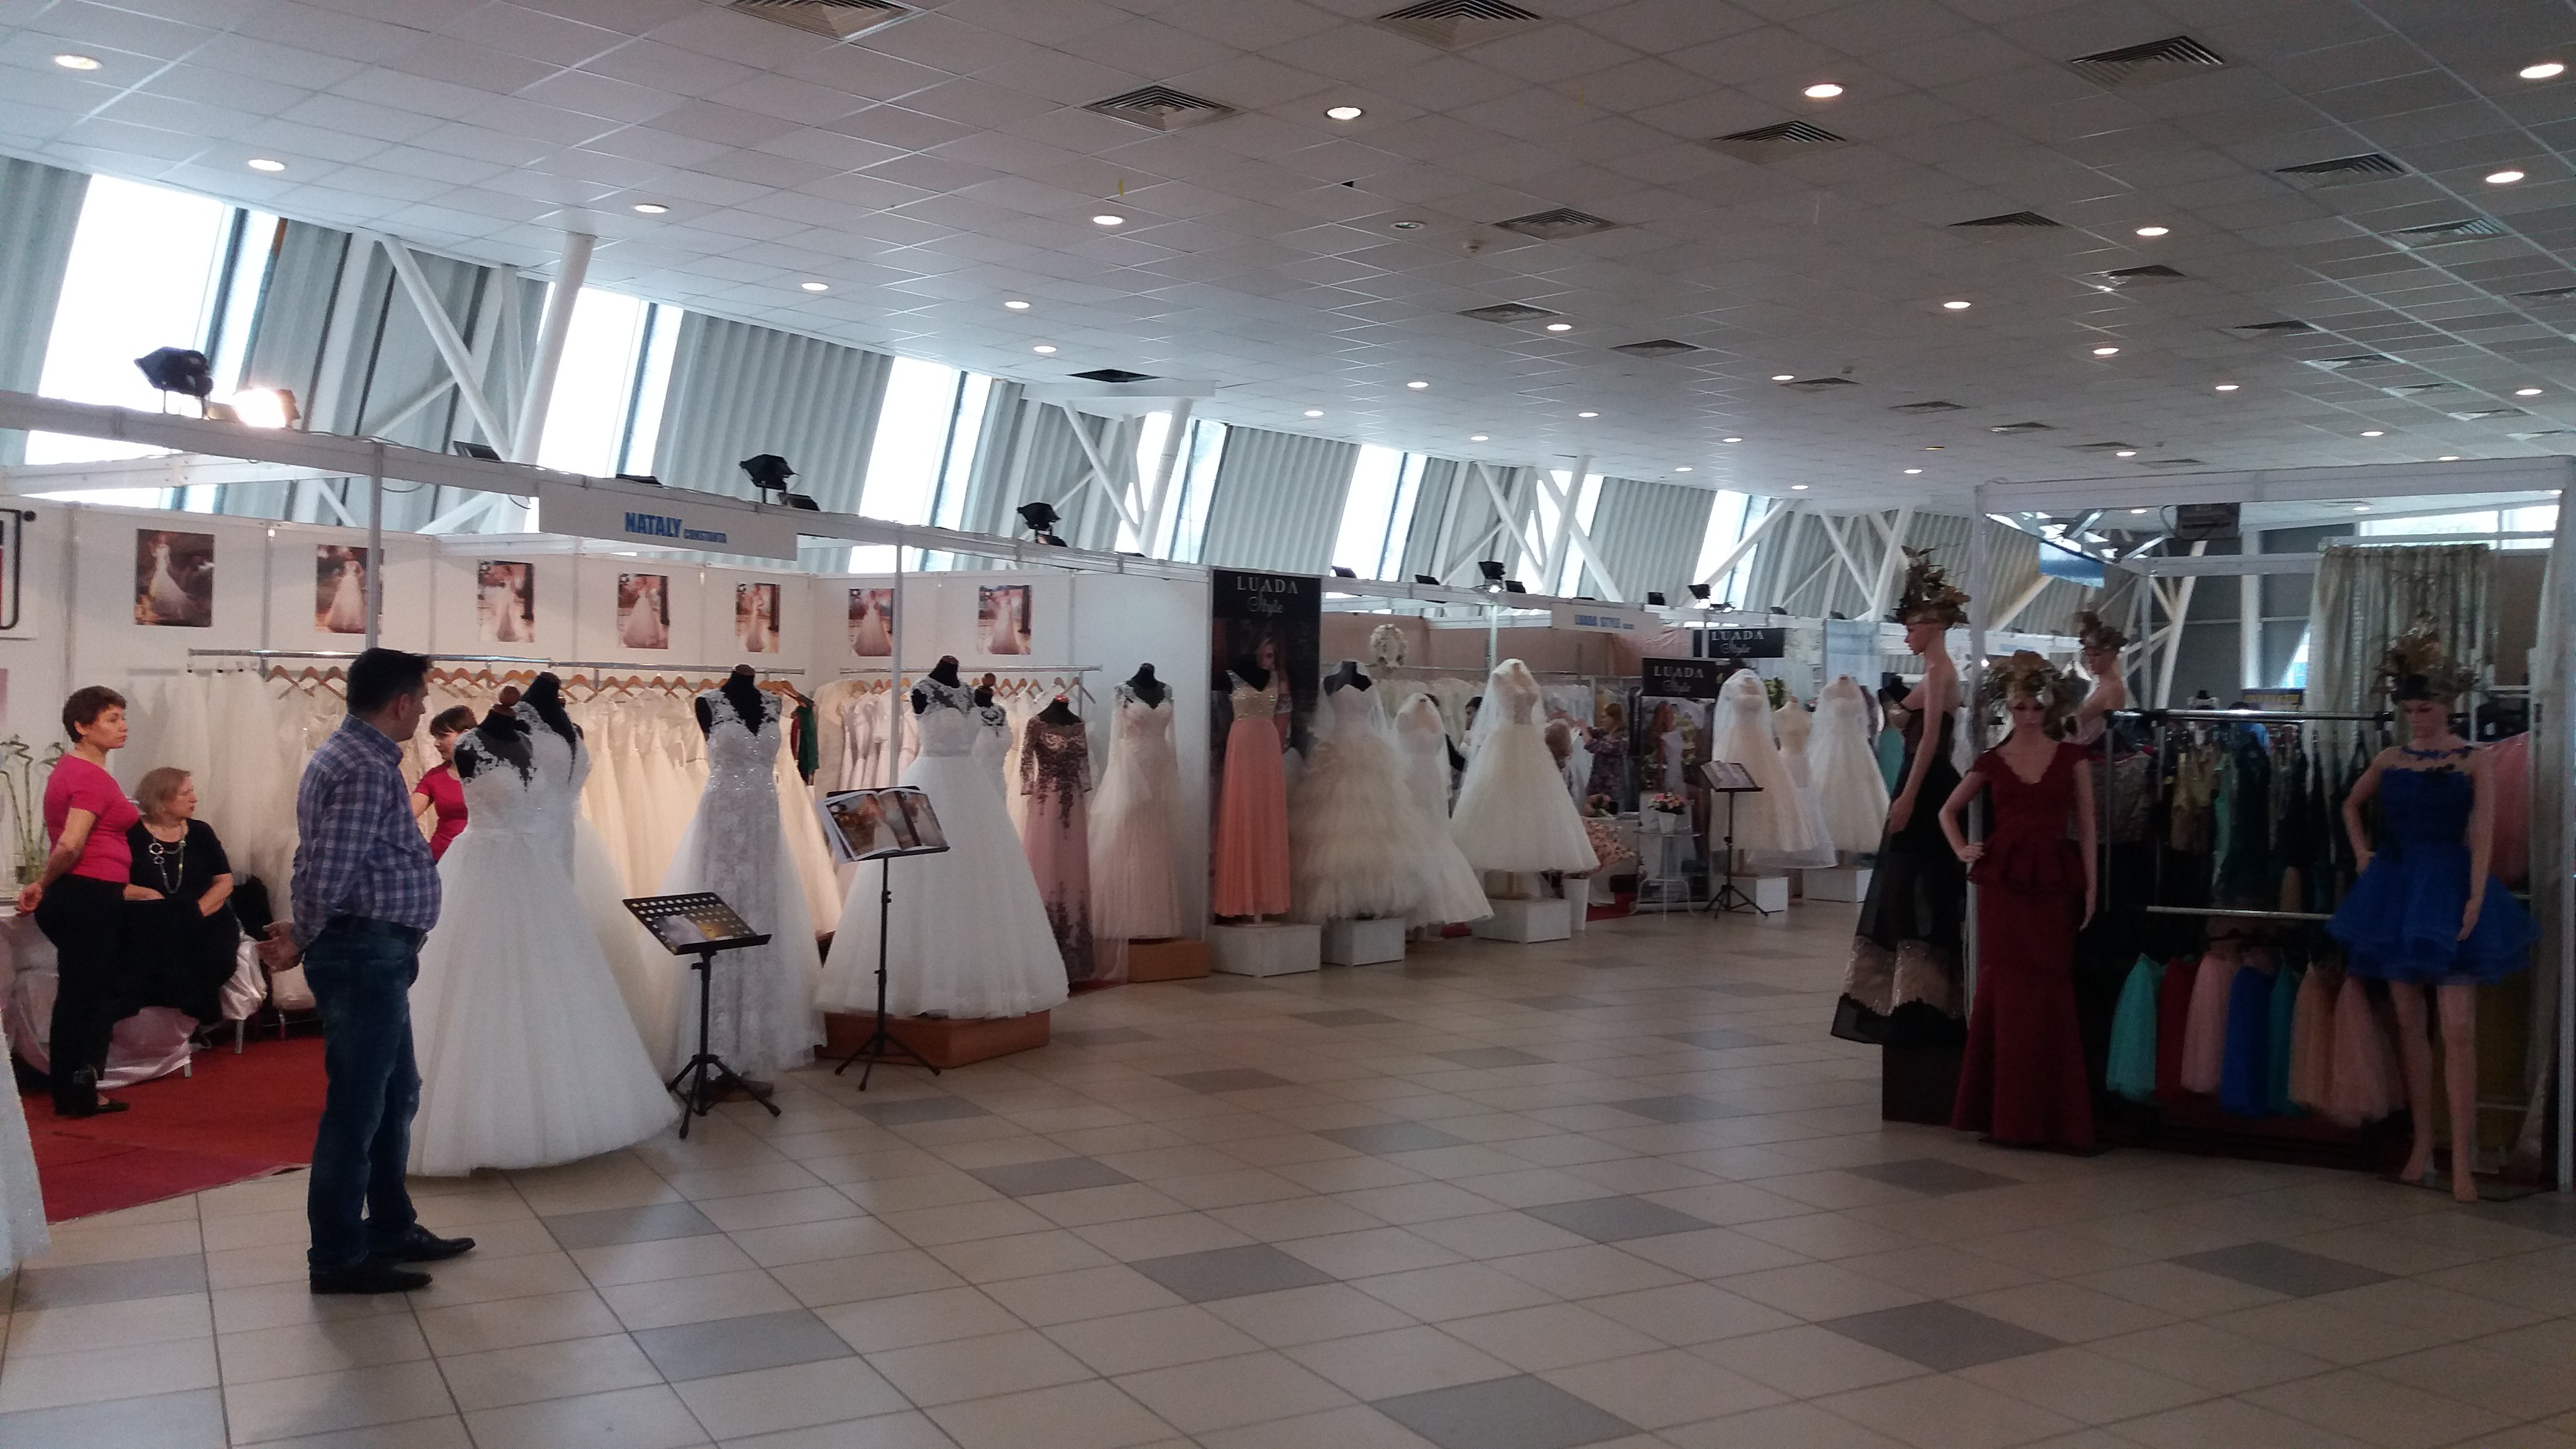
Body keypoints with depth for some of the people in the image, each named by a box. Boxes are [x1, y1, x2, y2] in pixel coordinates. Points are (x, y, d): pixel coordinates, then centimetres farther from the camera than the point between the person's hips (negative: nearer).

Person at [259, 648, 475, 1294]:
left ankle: (390, 1230, 31)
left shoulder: (347, 754, 15)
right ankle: (337, 1258, 9)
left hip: (373, 954, 11)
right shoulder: (368, 769, -19)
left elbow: (322, 864, 15)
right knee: (356, 1106, -1)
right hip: (367, 953, -11)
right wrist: (300, 942, -7)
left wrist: (303, 934, 8)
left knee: (395, 1095, 19)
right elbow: (328, 873, -22)